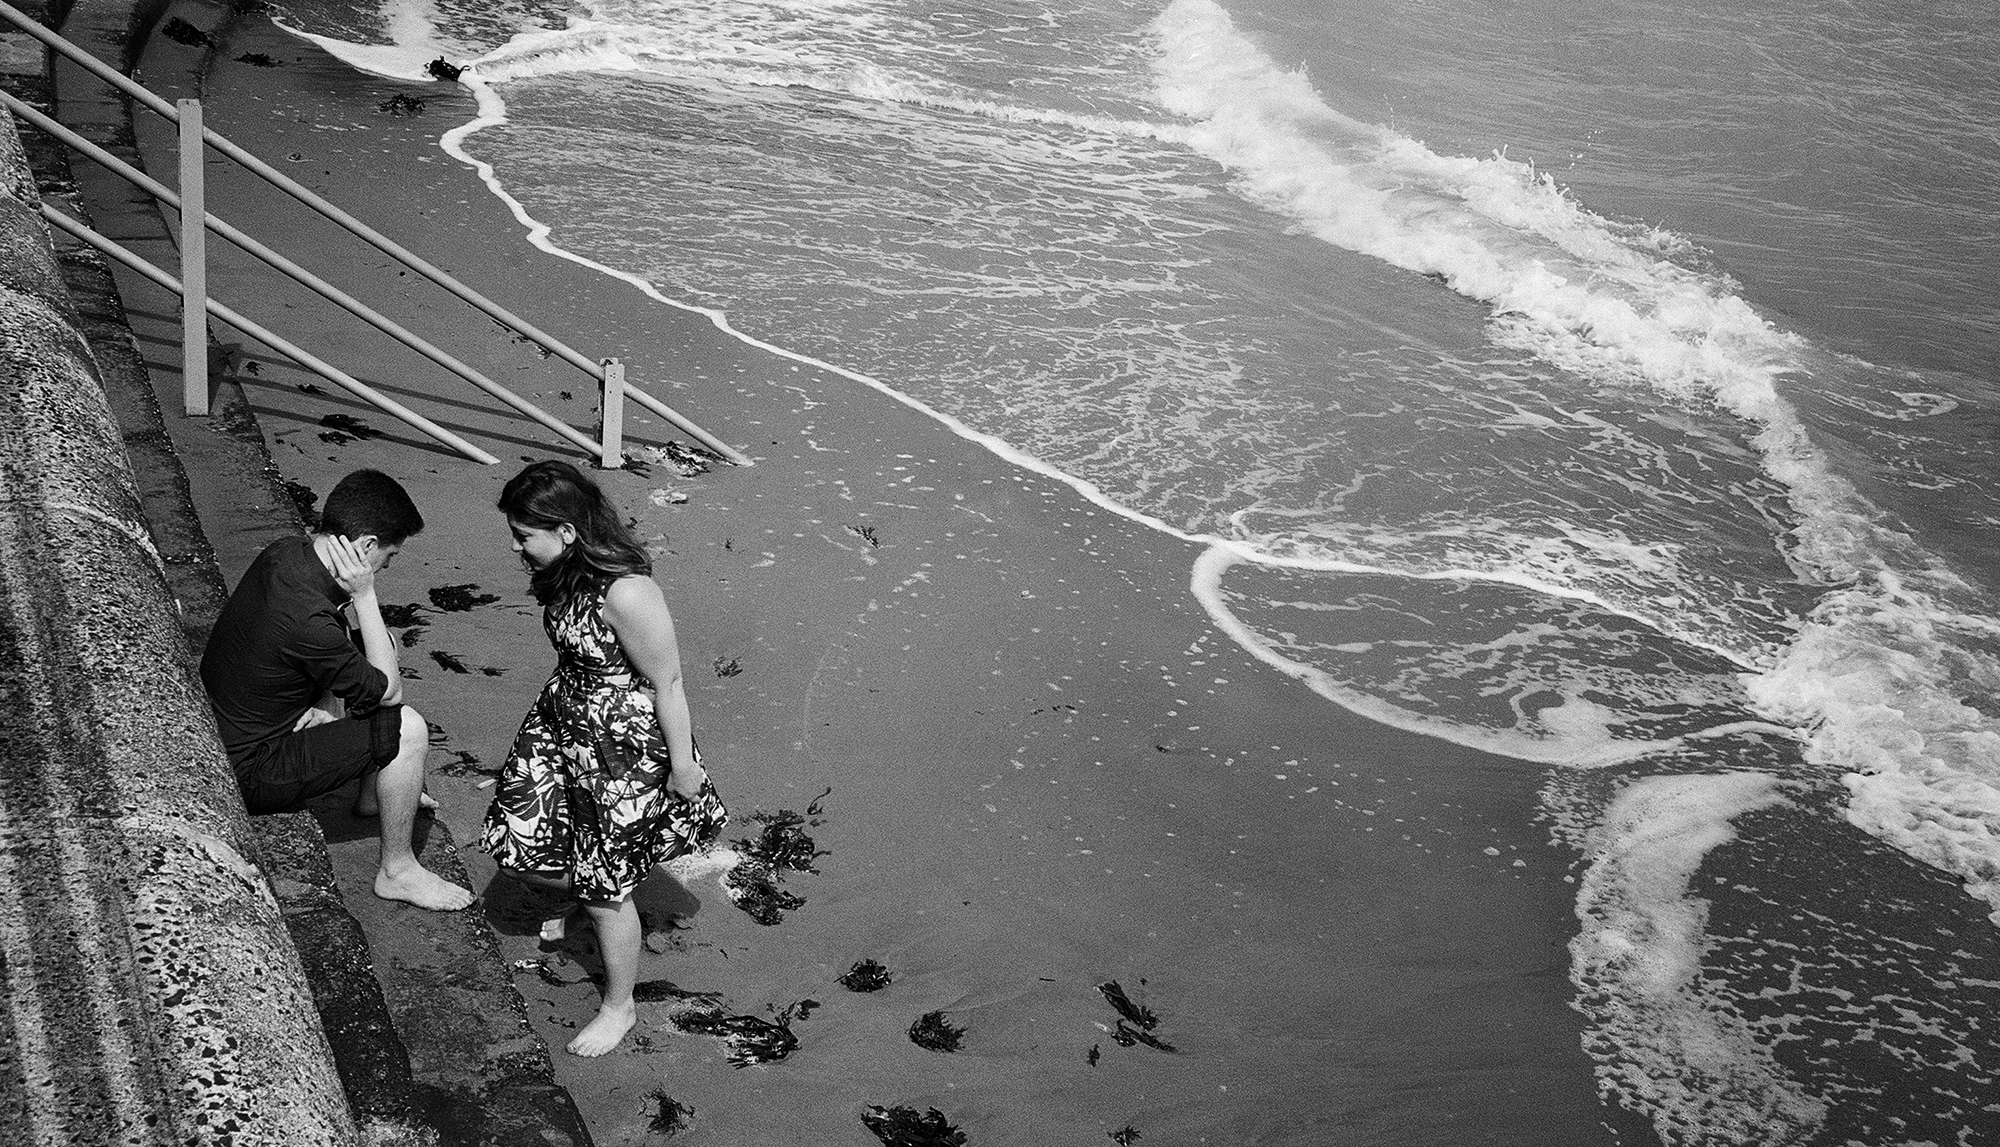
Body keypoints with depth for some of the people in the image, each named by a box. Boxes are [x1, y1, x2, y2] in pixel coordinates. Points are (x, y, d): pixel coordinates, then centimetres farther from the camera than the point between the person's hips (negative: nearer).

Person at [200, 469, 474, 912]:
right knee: (407, 729, -17)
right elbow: (391, 690, -20)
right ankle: (396, 871, 1)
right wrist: (363, 594, -24)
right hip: (251, 773, -9)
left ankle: (374, 792, 29)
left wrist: (327, 701, -10)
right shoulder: (307, 620, -36)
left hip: (220, 733, 9)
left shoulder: (283, 552, -9)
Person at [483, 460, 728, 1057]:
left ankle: (619, 1006, 32)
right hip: (560, 723, 8)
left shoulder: (625, 592, -32)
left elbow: (668, 684, -22)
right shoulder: (566, 573, -6)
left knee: (605, 887, 8)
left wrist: (681, 765, -13)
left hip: (621, 746, -8)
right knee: (514, 845, 13)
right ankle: (580, 896, 48)